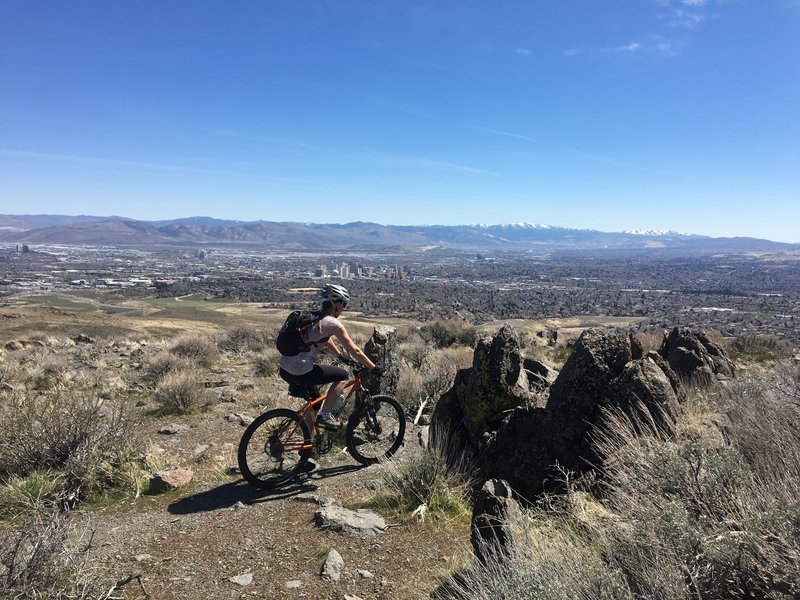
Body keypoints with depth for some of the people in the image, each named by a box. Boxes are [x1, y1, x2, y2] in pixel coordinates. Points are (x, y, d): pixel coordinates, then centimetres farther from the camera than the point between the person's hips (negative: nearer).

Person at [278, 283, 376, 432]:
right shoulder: (332, 323, -10)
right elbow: (355, 351, -7)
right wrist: (374, 368, 2)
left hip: (284, 369, 9)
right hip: (299, 372, -9)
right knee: (342, 376, 5)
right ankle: (324, 415, 4)